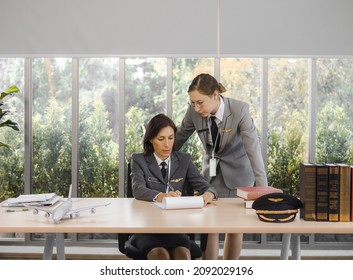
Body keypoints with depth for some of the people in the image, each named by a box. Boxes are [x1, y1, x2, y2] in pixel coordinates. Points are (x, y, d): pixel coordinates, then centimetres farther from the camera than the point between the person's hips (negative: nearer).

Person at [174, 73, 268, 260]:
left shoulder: (239, 110, -28)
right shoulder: (194, 111, -17)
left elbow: (253, 148, -32)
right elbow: (180, 137, 0)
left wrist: (262, 189, -39)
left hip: (237, 173, -2)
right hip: (211, 171, 3)